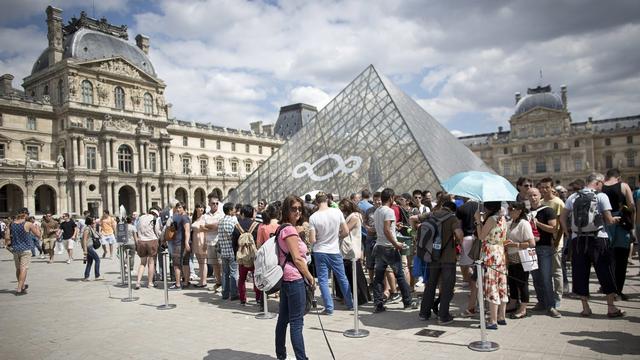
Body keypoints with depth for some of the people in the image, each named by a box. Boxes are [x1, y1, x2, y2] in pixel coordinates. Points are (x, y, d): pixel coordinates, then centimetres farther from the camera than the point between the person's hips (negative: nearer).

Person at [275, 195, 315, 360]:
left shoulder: (283, 229, 14)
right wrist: (310, 277, -9)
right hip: (295, 279, -10)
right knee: (297, 323, -6)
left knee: (283, 319, 15)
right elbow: (297, 259, -17)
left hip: (286, 278, 10)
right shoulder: (289, 229, -15)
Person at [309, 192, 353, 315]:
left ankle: (329, 308, 7)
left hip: (320, 252, -2)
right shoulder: (337, 212, -9)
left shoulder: (313, 217, -13)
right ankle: (350, 303, 28)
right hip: (335, 251, 2)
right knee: (342, 278, 17)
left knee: (323, 280, 7)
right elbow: (346, 231, -4)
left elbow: (312, 240, -14)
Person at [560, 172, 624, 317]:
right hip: (598, 239, -3)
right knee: (606, 273, 8)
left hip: (577, 239, 3)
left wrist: (567, 232, 13)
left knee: (580, 273, 8)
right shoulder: (601, 196, -4)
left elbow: (563, 217, 3)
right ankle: (611, 308, 14)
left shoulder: (573, 197, 5)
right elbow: (609, 220, -6)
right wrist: (615, 220, 15)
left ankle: (585, 308, 13)